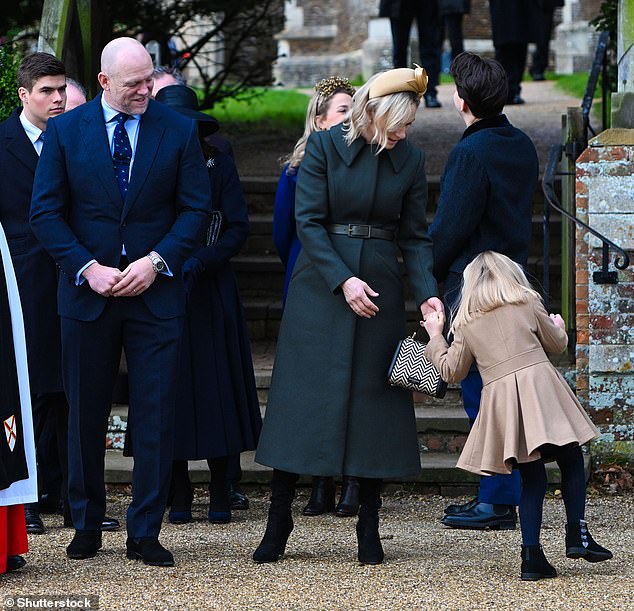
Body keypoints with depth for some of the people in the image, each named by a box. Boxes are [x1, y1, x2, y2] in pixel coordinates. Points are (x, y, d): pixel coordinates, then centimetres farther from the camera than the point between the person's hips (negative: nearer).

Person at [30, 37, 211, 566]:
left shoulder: (179, 130, 1)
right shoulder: (65, 131, 1)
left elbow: (196, 208, 2)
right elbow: (46, 213, 0)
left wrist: (156, 261, -12)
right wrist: (88, 268, -11)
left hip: (156, 292, 0)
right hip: (87, 293, 0)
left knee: (156, 415, -2)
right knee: (85, 415, 8)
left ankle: (145, 533, 5)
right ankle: (87, 524, 21)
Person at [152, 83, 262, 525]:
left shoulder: (218, 164, 2)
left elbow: (238, 227, -3)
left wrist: (200, 261, -15)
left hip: (210, 291, 0)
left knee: (216, 387, -1)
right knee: (171, 387, 0)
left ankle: (220, 495, 6)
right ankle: (179, 494, 7)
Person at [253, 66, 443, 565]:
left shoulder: (410, 160, 3)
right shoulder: (325, 146, -6)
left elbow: (415, 236, 5)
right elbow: (309, 221, -9)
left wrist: (427, 293, -10)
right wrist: (343, 281, -18)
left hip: (380, 289, 2)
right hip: (320, 289, -2)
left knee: (374, 401, 1)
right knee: (304, 399, -2)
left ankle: (369, 529, 8)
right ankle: (279, 522, 4)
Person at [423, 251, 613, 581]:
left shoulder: (466, 325, 13)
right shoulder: (527, 306, 10)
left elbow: (451, 372, 17)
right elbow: (557, 344, 19)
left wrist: (435, 338, 31)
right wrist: (558, 326, 41)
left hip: (499, 396, 2)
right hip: (539, 385, -2)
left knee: (531, 478, 7)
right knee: (570, 460, 8)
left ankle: (531, 554, -1)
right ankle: (577, 533, -4)